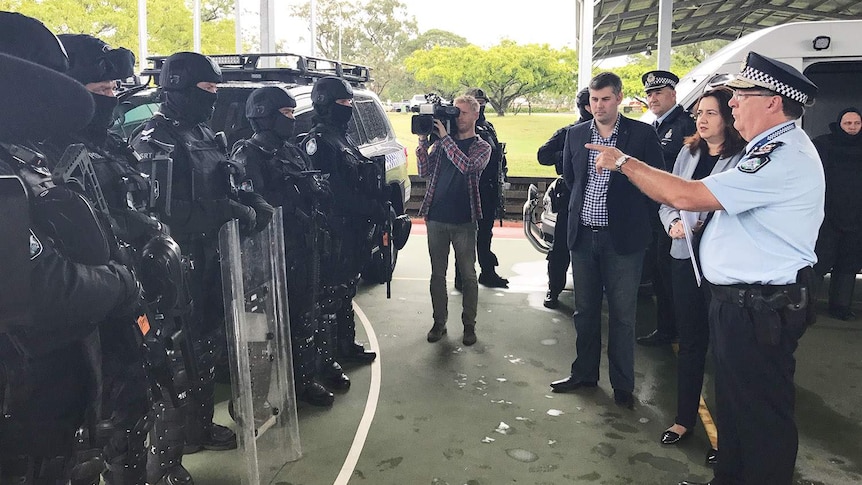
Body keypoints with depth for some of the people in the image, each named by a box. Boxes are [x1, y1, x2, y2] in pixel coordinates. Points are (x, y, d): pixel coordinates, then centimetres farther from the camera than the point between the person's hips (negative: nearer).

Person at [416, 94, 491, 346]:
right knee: (437, 273, 10)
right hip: (436, 217, 3)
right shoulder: (441, 142, 11)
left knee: (468, 275, 5)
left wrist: (445, 137, -18)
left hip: (464, 220, -3)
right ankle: (439, 322, 21)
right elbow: (424, 171, 3)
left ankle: (469, 324, 16)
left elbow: (467, 166, -19)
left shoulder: (481, 147, 2)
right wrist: (423, 141, -7)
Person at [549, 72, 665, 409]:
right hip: (583, 235, 4)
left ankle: (622, 384, 18)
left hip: (622, 237, -4)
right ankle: (584, 373, 29)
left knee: (622, 314, 4)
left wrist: (638, 215, 3)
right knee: (585, 310, 14)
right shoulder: (576, 134, 6)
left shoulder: (642, 134, -6)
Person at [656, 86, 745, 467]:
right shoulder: (688, 153, 9)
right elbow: (668, 198, 11)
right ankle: (684, 417, 29)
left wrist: (704, 226, -21)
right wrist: (673, 223, -8)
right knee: (689, 341, 15)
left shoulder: (744, 158, -9)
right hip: (685, 257, 5)